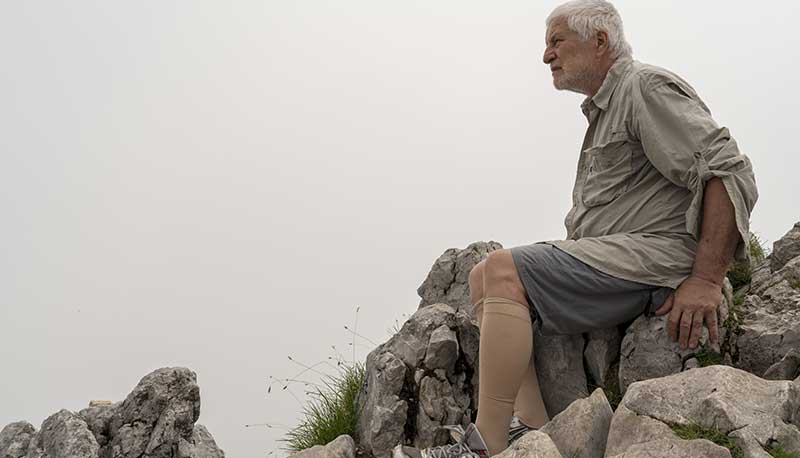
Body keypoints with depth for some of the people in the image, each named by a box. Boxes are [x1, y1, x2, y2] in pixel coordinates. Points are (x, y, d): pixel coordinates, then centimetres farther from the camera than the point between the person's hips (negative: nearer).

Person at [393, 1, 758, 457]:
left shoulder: (649, 87, -7)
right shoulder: (604, 109, 25)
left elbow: (730, 172, -18)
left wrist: (705, 281, -23)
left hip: (651, 257, -10)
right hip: (607, 253, 10)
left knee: (504, 272, -23)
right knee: (484, 277, 3)